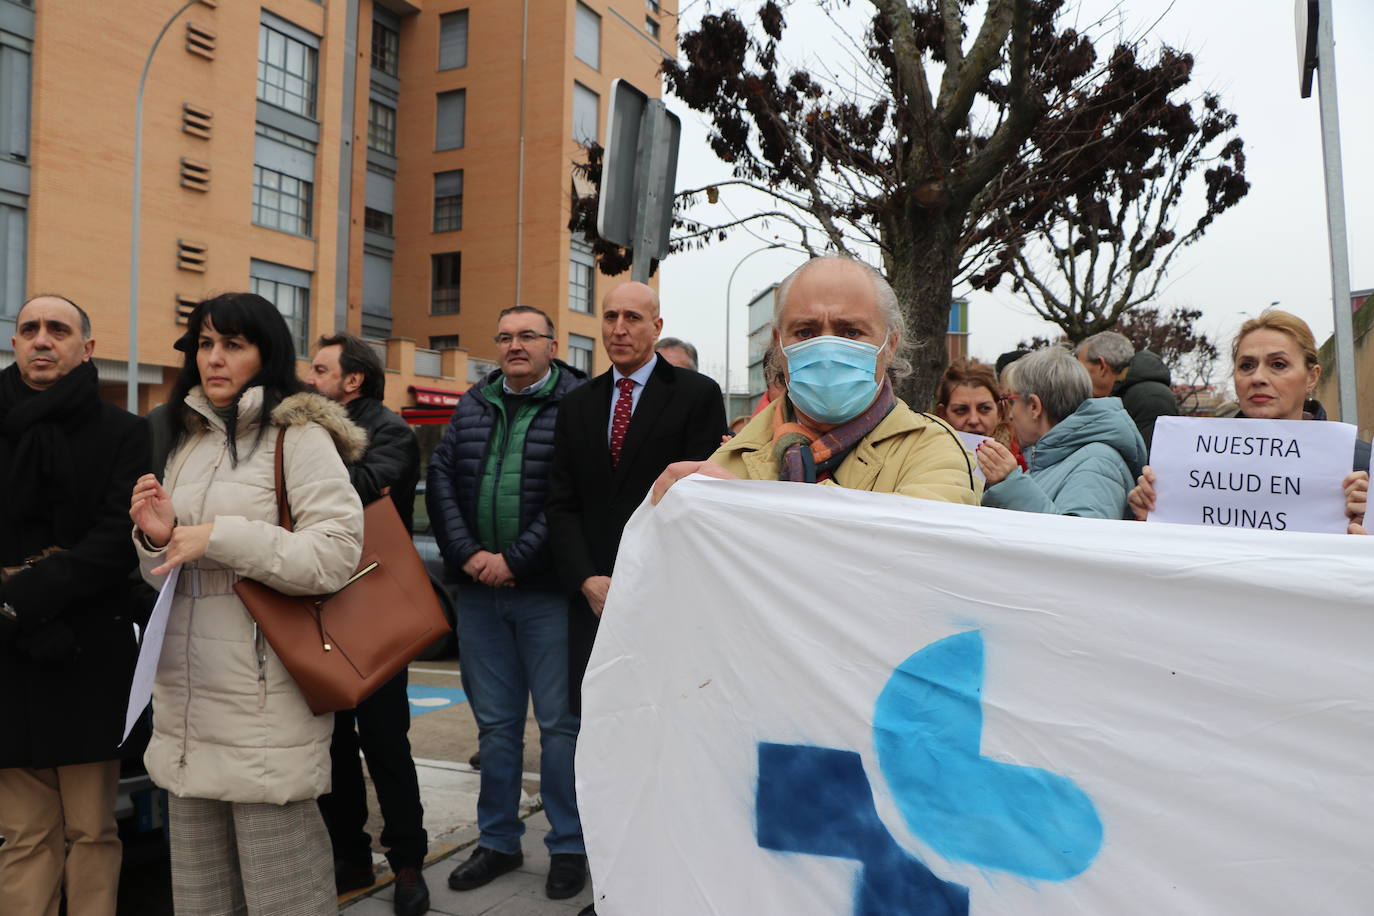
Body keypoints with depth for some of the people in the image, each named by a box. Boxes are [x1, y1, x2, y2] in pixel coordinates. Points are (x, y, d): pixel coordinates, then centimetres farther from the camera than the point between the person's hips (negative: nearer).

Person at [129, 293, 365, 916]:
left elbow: (336, 554, -18)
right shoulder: (186, 440, 15)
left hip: (266, 699, -7)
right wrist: (158, 539, -2)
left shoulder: (298, 437, -7)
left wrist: (219, 536, -17)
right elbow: (168, 578, 21)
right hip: (187, 701, 7)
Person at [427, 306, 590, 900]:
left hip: (548, 593, -5)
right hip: (480, 591, 5)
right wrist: (467, 553, -6)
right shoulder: (472, 407, 12)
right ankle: (498, 842, 29)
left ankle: (569, 846, 21)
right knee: (495, 723, 15)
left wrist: (514, 560, -14)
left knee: (560, 723, 5)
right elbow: (441, 479, 7)